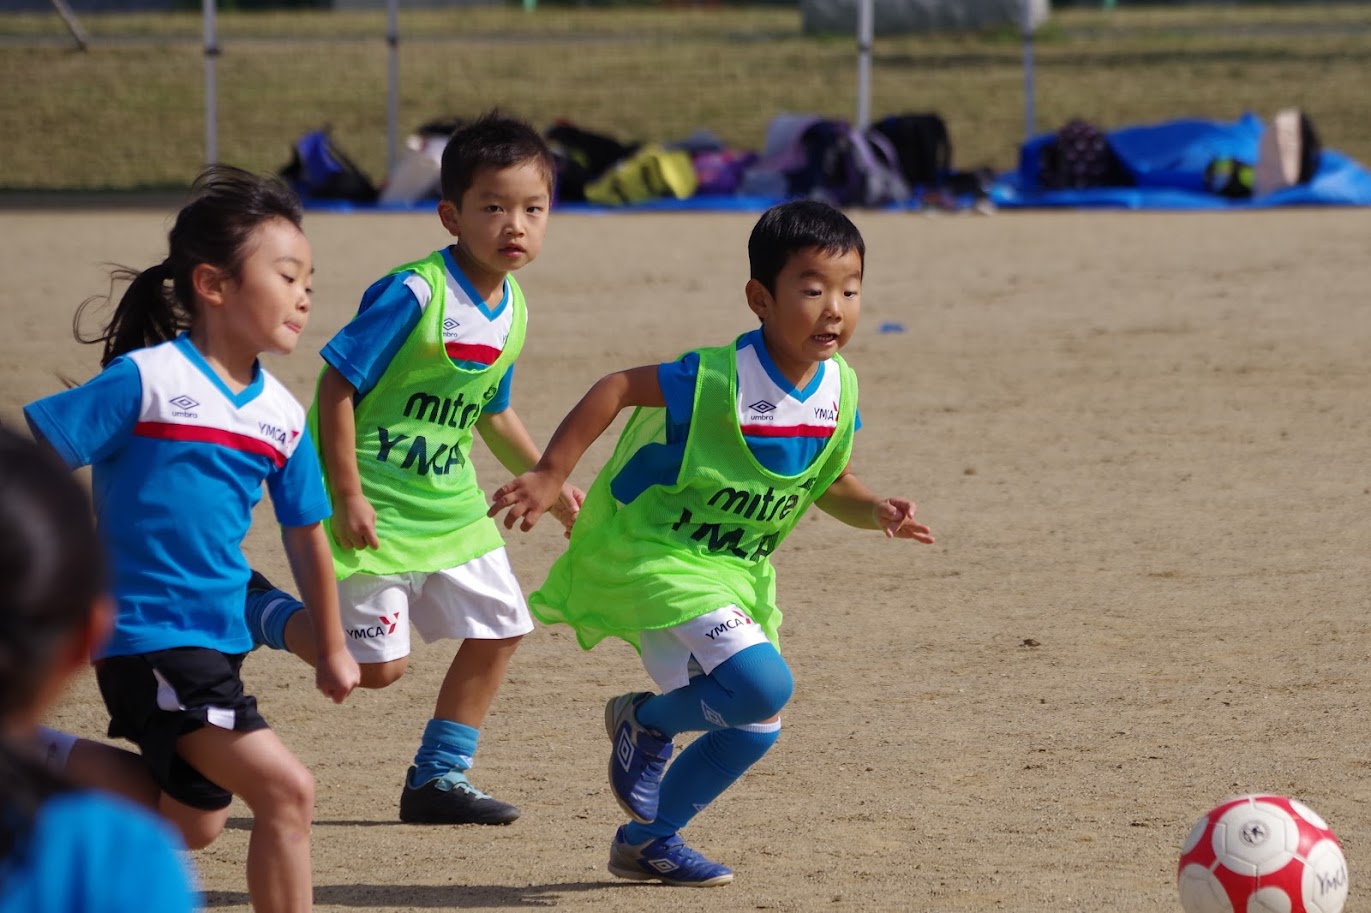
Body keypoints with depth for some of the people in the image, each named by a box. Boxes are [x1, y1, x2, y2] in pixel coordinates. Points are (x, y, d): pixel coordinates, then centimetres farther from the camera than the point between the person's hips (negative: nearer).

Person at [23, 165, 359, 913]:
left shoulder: (280, 416, 6)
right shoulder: (145, 381, -14)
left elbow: (305, 534, 17)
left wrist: (331, 649, 23)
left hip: (218, 639, 8)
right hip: (148, 635, -8)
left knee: (194, 822, 21)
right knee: (285, 790, -18)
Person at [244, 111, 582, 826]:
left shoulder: (512, 309, 4)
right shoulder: (413, 294, -22)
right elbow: (337, 384, -20)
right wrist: (346, 495, -22)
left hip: (450, 504, 8)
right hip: (375, 506, -8)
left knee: (498, 629, 8)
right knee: (379, 663, -8)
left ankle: (438, 778, 20)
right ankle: (256, 611, 14)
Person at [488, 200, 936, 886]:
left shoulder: (839, 391, -3)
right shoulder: (720, 378, -25)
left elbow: (829, 485, 12)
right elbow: (617, 388, -18)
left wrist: (877, 512, -9)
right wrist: (548, 479, -22)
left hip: (736, 568, 8)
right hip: (650, 554, -8)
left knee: (756, 728, 12)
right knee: (762, 685, -25)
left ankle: (647, 842, 32)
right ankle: (647, 724, 6)